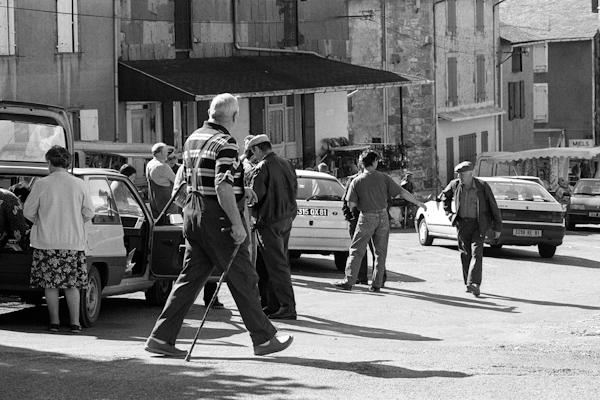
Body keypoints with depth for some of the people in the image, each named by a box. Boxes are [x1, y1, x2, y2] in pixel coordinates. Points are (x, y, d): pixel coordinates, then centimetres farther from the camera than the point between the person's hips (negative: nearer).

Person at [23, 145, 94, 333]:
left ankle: (54, 322, 9)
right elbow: (89, 212, 4)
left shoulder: (41, 184, -6)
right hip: (73, 242, 2)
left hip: (47, 241, -2)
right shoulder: (79, 184, -1)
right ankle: (75, 323, 5)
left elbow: (28, 212, -1)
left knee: (50, 283, 7)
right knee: (72, 284, 8)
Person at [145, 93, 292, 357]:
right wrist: (237, 224, -22)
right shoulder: (225, 143, -16)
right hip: (218, 218, -8)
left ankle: (161, 337, 5)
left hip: (193, 215, 8)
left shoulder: (192, 139, 12)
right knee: (243, 280, 3)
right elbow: (223, 187, -25)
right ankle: (263, 338, 12)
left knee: (190, 277, 10)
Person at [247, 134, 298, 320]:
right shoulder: (287, 164, 10)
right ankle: (276, 304, 21)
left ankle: (288, 307, -8)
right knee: (280, 261, 15)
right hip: (287, 217, 8)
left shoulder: (262, 168, -14)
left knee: (277, 264, -6)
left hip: (270, 220, -8)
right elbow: (294, 189, 14)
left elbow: (256, 195, -17)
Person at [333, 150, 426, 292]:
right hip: (383, 217, 2)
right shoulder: (383, 178, -2)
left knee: (356, 251, 4)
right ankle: (377, 284, 9)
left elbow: (351, 204, -9)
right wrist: (418, 203, 9)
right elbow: (402, 192, -2)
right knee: (380, 252, 10)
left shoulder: (356, 181, -6)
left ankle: (349, 281, -1)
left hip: (367, 218, -2)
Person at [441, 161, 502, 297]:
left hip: (478, 224, -3)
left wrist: (497, 227, -2)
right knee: (465, 254, 5)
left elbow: (493, 207, -3)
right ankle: (469, 284, 15)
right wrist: (448, 212, 13)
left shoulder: (482, 186, -9)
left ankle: (474, 284, -24)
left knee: (476, 253, -15)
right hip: (462, 224, 4)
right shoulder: (454, 185, 1)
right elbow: (445, 196, 24)